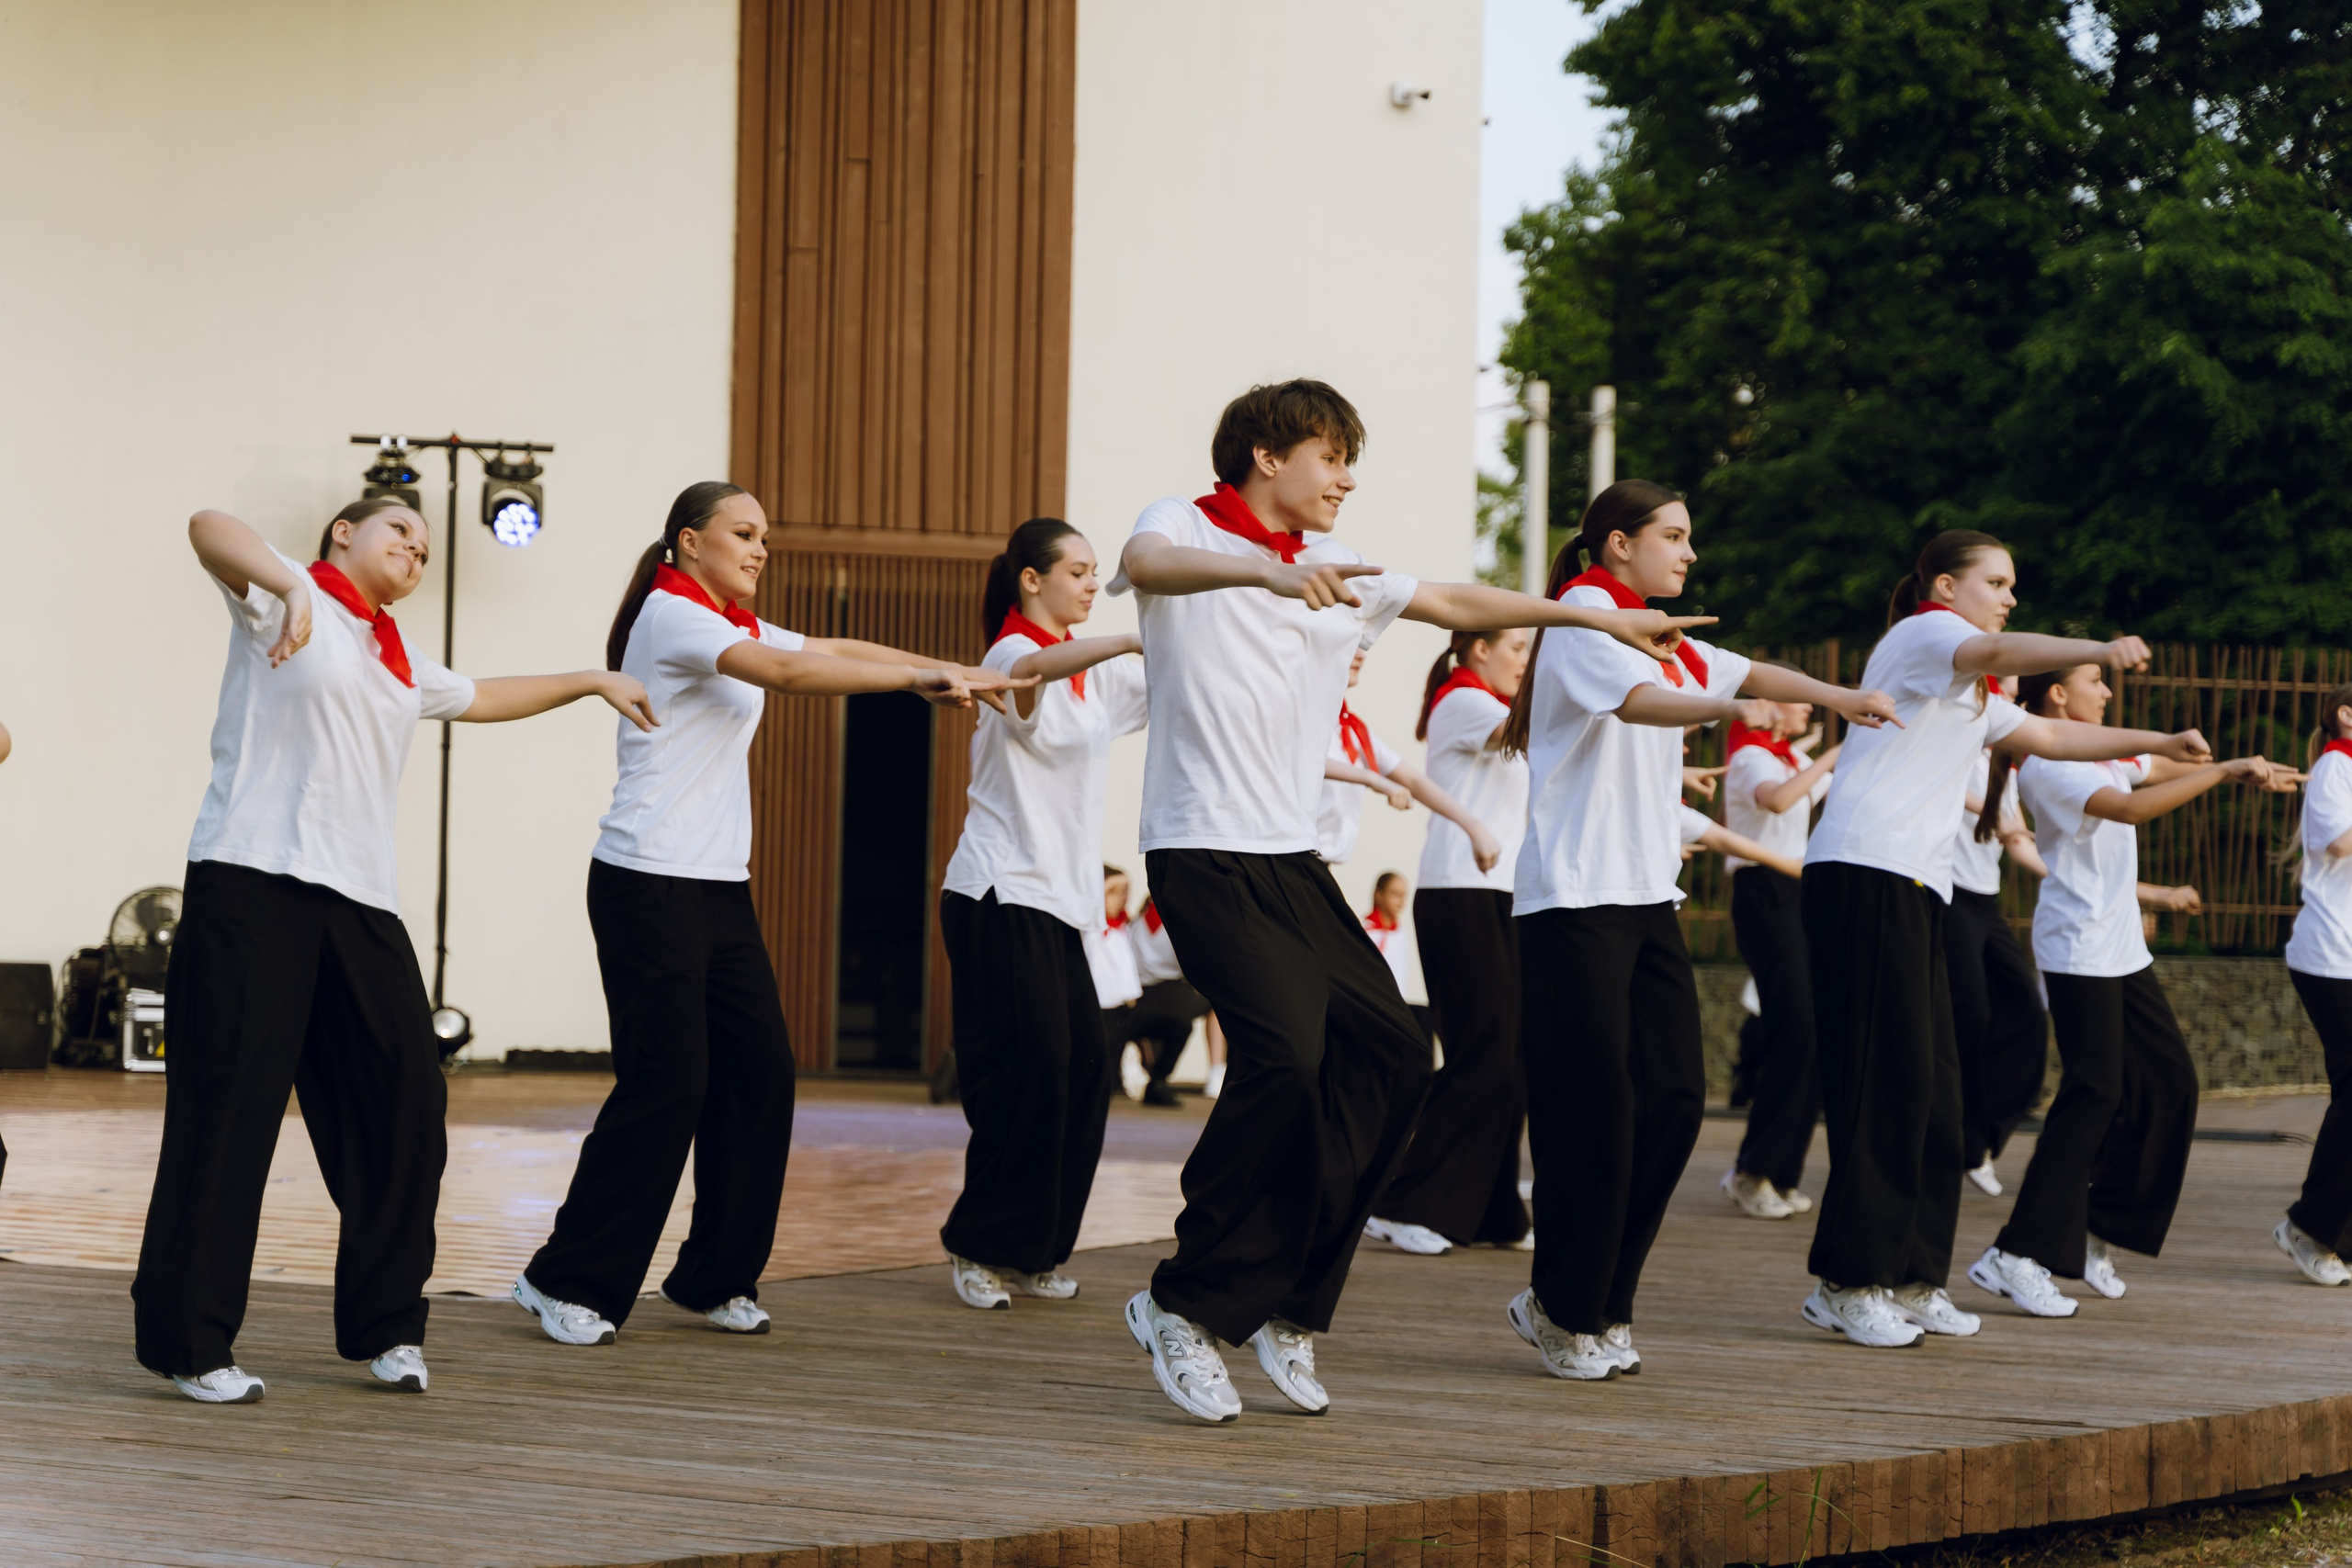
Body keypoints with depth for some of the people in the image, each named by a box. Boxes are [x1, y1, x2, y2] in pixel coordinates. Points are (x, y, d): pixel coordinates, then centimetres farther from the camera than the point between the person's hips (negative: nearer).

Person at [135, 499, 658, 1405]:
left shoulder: (401, 670, 27)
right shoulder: (285, 604, 4)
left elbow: (485, 698, 46)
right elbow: (209, 530, -15)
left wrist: (591, 682, 53)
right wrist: (292, 586, -32)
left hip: (360, 901, 8)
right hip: (254, 880, -8)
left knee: (404, 1101, 3)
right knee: (228, 1107, -8)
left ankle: (384, 1327, 18)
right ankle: (187, 1344, -3)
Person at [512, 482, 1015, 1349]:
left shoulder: (734, 627, 19)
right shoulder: (671, 613, -9)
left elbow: (837, 650, 16)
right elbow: (787, 672, -21)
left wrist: (958, 673, 4)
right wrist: (919, 680, -24)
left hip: (720, 887, 9)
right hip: (651, 882, -9)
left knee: (760, 1073, 3)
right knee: (667, 1083, -10)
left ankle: (716, 1278, 13)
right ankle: (566, 1281, -1)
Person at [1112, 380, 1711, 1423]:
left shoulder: (1334, 567, 18)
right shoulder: (1186, 528, -3)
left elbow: (1456, 604, 28)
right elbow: (1148, 564, -27)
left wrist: (1601, 618, 27)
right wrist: (1267, 572, -46)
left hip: (1291, 858, 8)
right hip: (1203, 851, -8)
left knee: (1390, 1051, -2)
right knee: (1286, 1052, -23)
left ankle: (1285, 1304, 7)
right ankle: (1186, 1305, -11)